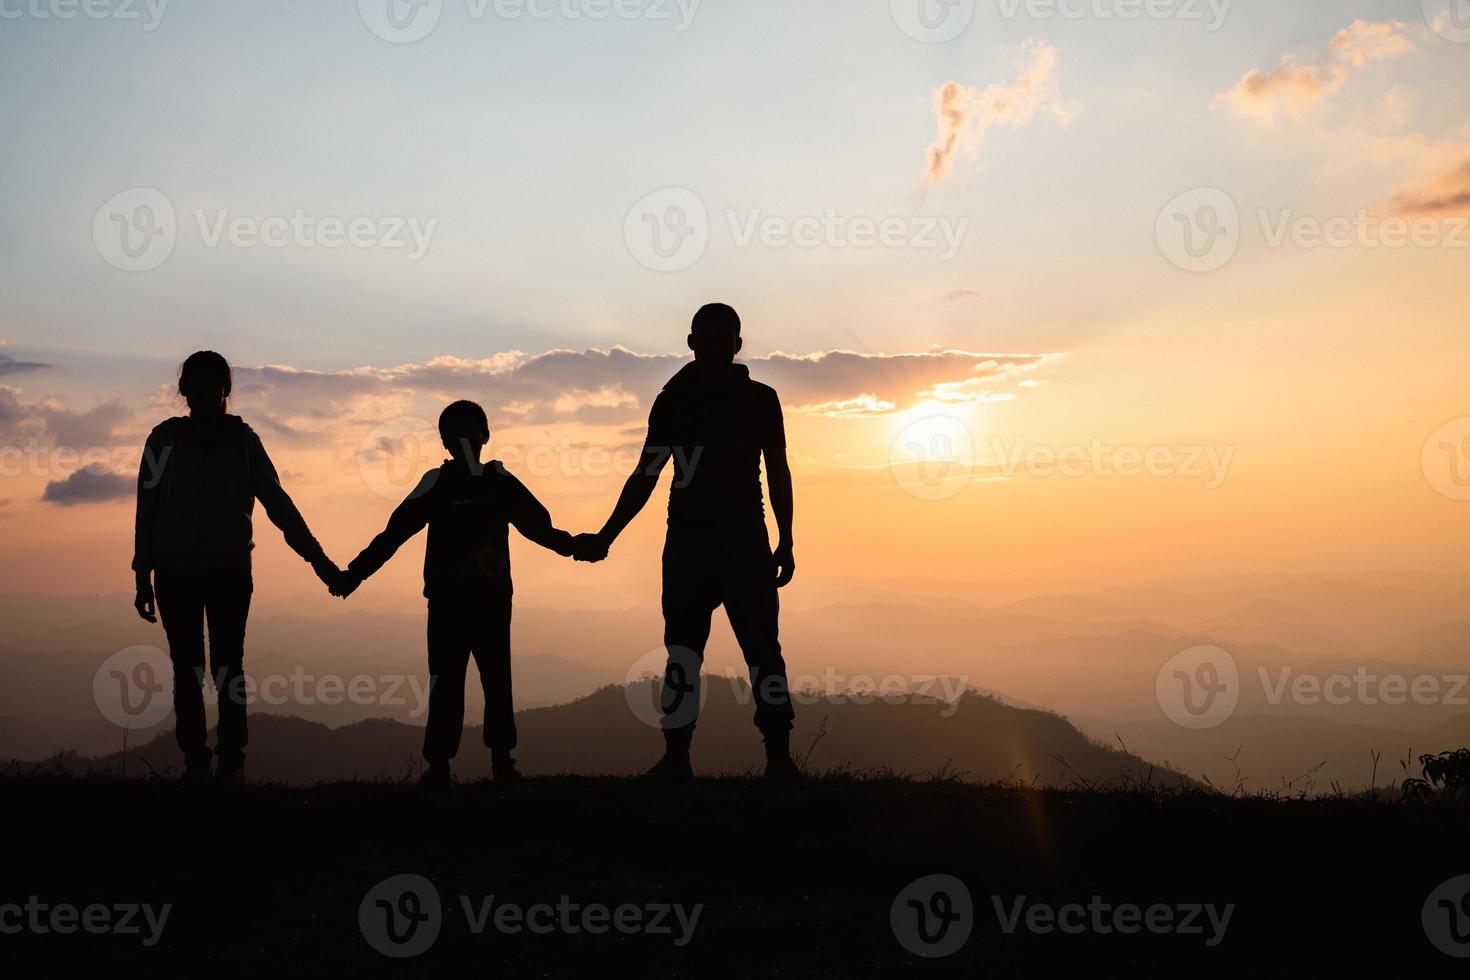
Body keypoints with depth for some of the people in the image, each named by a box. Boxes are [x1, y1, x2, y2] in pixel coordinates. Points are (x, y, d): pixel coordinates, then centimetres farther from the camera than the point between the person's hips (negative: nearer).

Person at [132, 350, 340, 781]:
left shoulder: (243, 441, 3)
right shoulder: (165, 440, 3)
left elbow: (277, 503, 4)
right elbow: (147, 511, 6)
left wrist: (316, 557, -2)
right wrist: (143, 575, 3)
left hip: (229, 568, 0)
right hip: (175, 571, 1)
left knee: (228, 669, -3)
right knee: (186, 670, 1)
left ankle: (231, 762, 1)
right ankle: (194, 761, 6)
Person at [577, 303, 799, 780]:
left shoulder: (759, 399, 7)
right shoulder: (671, 401, 10)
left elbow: (778, 473, 10)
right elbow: (645, 477, 12)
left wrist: (785, 543, 3)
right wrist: (604, 537, 7)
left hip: (744, 538, -1)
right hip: (686, 538, 2)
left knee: (762, 647, -6)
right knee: (681, 651, 1)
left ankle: (779, 756, -5)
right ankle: (676, 756, 4)